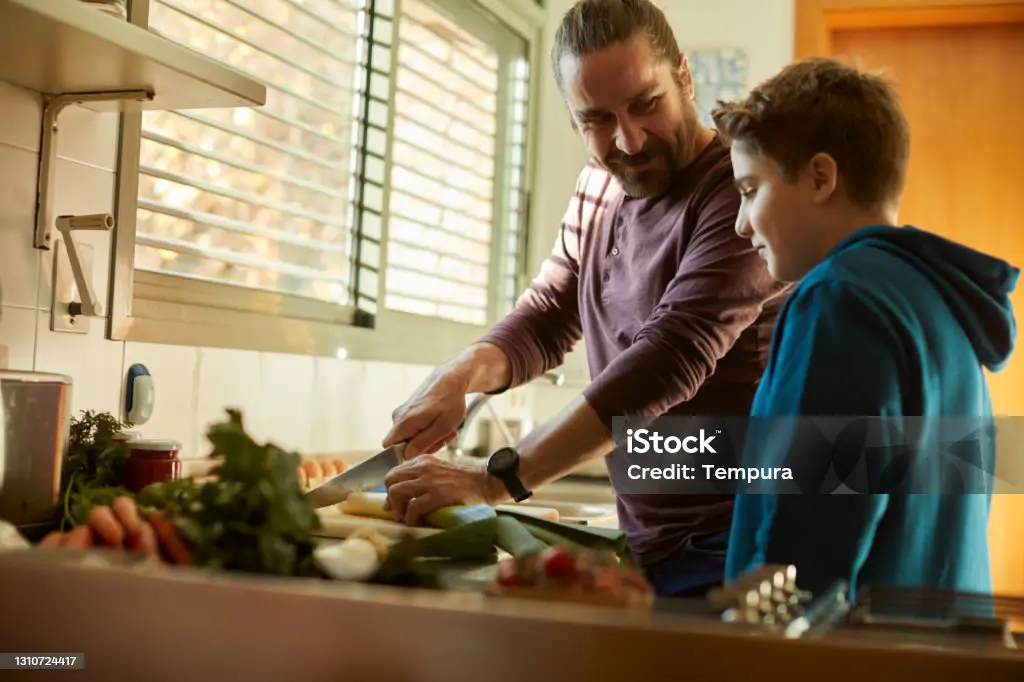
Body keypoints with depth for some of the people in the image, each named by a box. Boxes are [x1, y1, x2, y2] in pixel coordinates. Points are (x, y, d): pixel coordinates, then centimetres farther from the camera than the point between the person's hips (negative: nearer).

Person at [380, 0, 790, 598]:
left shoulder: (740, 191, -17)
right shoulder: (600, 189, 9)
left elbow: (672, 359, -27)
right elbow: (546, 319, 12)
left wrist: (492, 481, -30)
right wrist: (460, 376, -11)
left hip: (729, 551, -6)